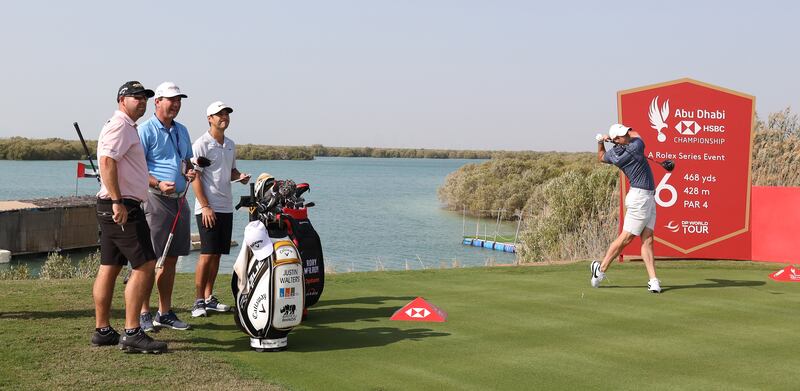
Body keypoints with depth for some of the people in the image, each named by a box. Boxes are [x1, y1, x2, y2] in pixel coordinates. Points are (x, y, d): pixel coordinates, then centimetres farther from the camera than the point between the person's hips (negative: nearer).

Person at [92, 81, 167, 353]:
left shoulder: (126, 127, 23)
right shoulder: (120, 126, -11)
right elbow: (107, 161, -23)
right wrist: (118, 202, -27)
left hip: (111, 207, 11)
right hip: (123, 207, -11)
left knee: (109, 267, 12)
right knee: (144, 266, -12)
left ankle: (102, 331, 17)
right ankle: (132, 334, -13)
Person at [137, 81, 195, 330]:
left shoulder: (181, 130, 18)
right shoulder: (146, 130, -6)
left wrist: (190, 172, 6)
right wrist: (158, 184, -23)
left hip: (179, 200, 8)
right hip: (155, 199, -8)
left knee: (171, 259, 11)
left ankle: (165, 312, 19)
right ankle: (144, 314, 0)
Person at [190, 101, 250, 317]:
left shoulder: (230, 145, 15)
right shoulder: (201, 144, -8)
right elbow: (195, 177, -12)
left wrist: (240, 176, 3)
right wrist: (205, 206, -18)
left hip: (226, 207, 7)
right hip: (208, 208, -7)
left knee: (217, 253, 10)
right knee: (207, 254, -9)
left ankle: (209, 297, 18)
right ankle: (198, 300, -3)